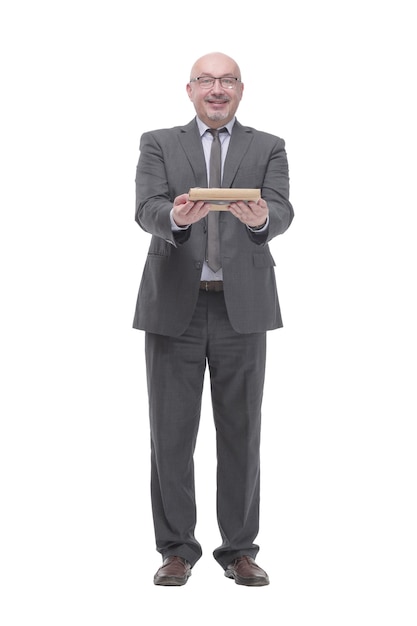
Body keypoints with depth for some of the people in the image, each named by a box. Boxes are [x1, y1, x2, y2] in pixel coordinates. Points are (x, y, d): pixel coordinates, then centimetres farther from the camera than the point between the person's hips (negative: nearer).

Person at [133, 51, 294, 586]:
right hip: (174, 305, 0)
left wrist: (261, 218, -32)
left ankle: (239, 549, 17)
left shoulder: (268, 148, 9)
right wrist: (177, 217, -31)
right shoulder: (158, 144, 8)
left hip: (242, 306, 0)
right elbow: (146, 210, -8)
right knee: (171, 433, 4)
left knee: (241, 432, 5)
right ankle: (177, 548, 16)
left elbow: (282, 212, -8)